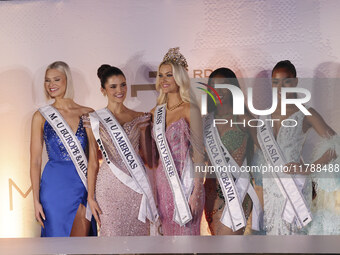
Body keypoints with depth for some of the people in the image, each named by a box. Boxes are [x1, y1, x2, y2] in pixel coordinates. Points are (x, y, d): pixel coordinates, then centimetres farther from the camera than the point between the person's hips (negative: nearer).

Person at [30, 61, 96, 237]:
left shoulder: (87, 114, 3)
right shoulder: (41, 116, 0)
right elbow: (35, 161, 1)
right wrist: (36, 200, -3)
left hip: (84, 185, 2)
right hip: (55, 187, -1)